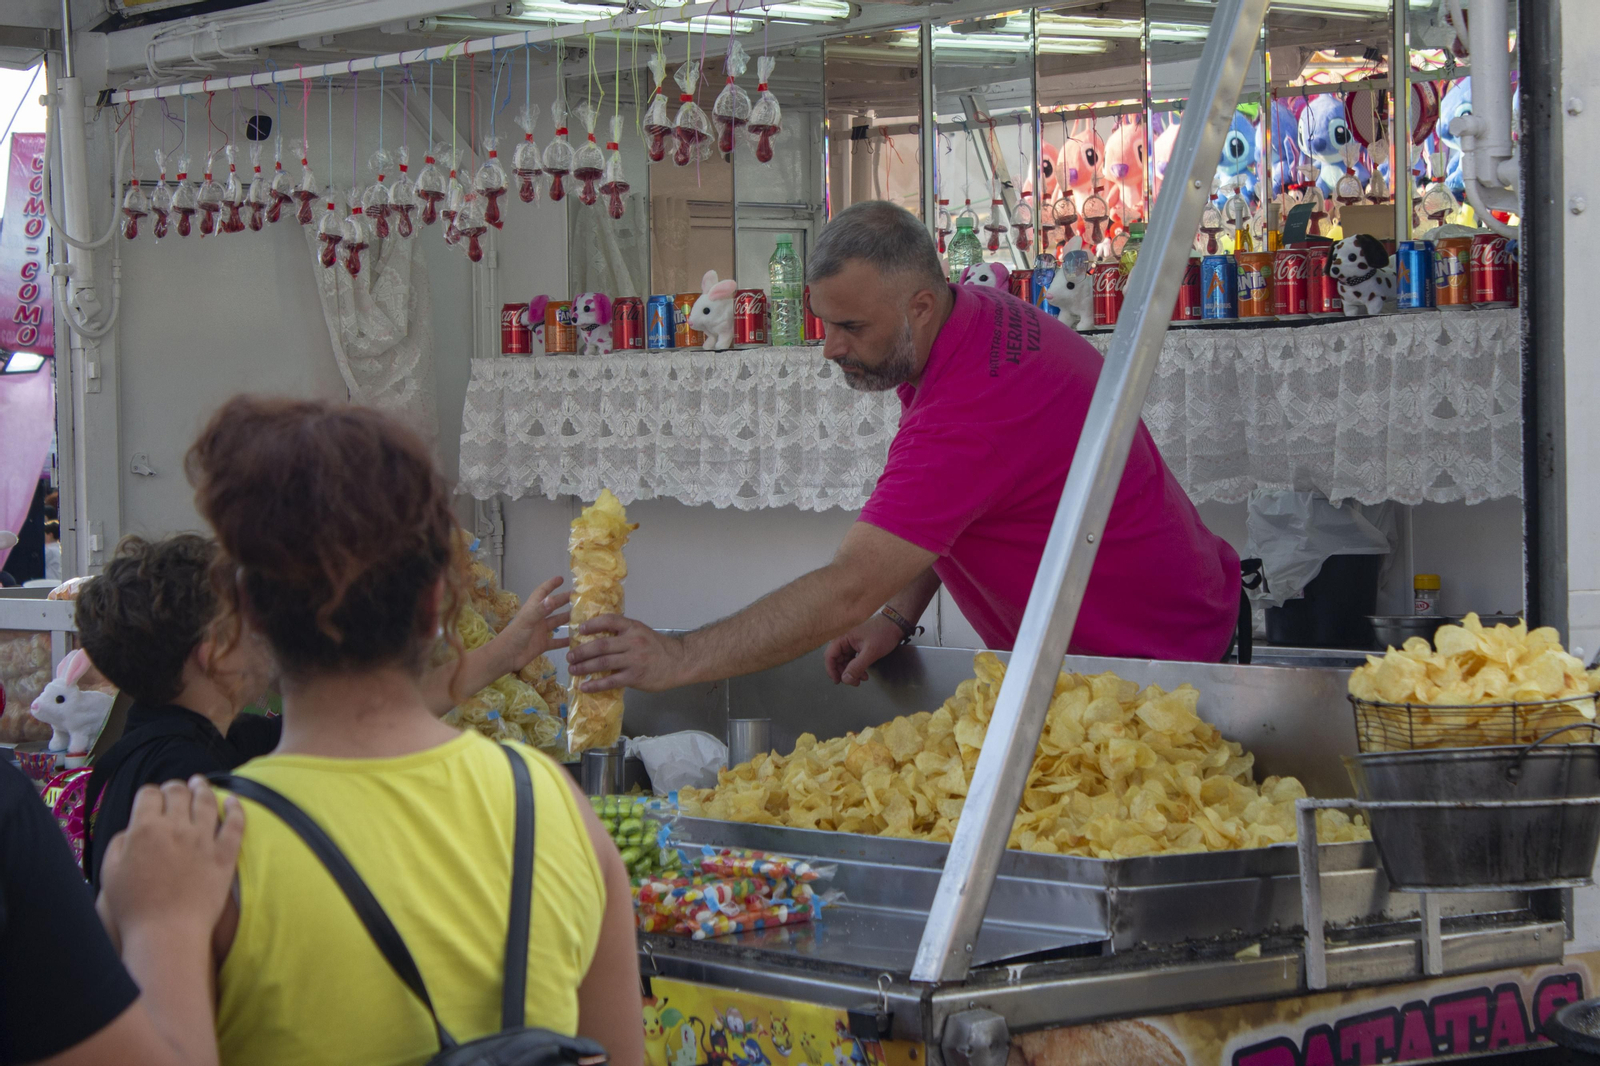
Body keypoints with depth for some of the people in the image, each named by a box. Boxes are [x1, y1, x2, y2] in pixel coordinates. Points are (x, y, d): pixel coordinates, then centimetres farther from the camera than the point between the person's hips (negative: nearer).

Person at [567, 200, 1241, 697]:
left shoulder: (970, 414, -31)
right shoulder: (986, 317, 1)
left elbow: (847, 591, -32)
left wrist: (678, 660, -30)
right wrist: (898, 616, 1)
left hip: (1143, 660, -9)